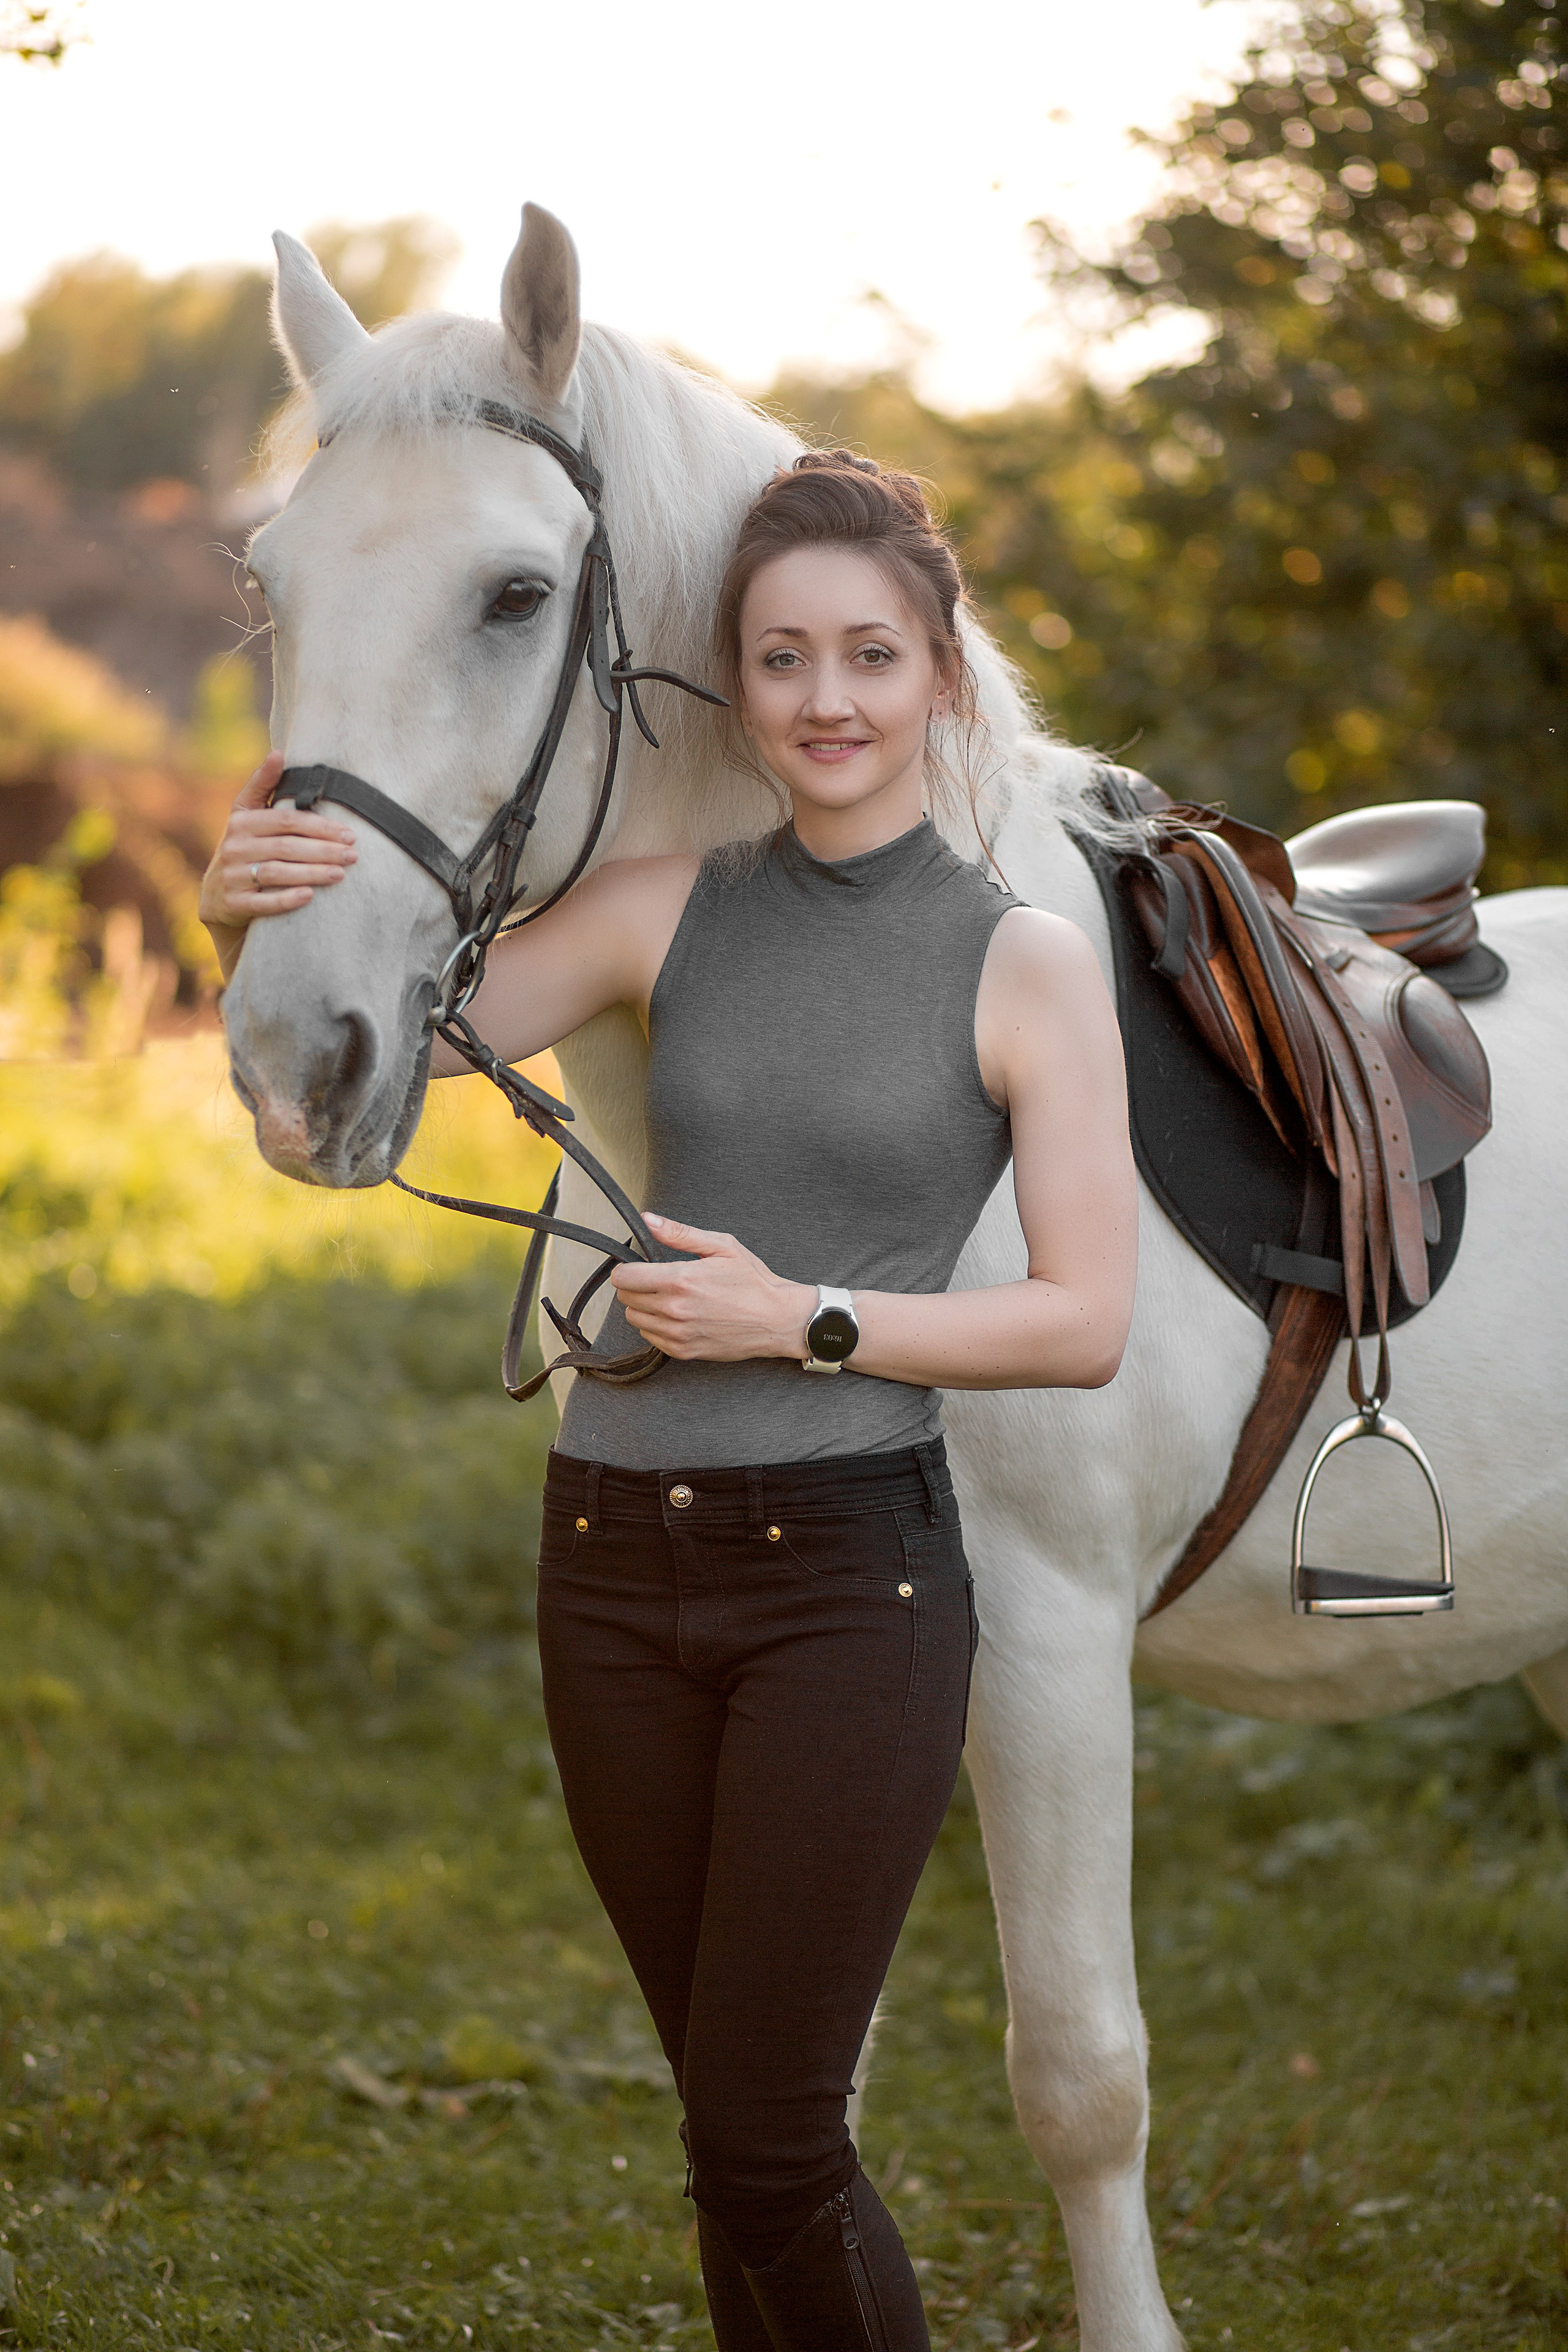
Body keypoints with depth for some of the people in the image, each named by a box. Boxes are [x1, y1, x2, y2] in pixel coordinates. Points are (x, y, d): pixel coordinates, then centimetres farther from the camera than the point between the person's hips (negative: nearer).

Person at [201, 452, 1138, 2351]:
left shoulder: (1028, 970, -3)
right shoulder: (664, 915, 6)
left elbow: (1087, 1323, -7)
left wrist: (801, 1318, -15)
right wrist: (252, 920, -22)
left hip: (852, 1572, -4)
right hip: (620, 1566, 4)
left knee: (765, 2137, -6)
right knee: (735, 2120, 14)